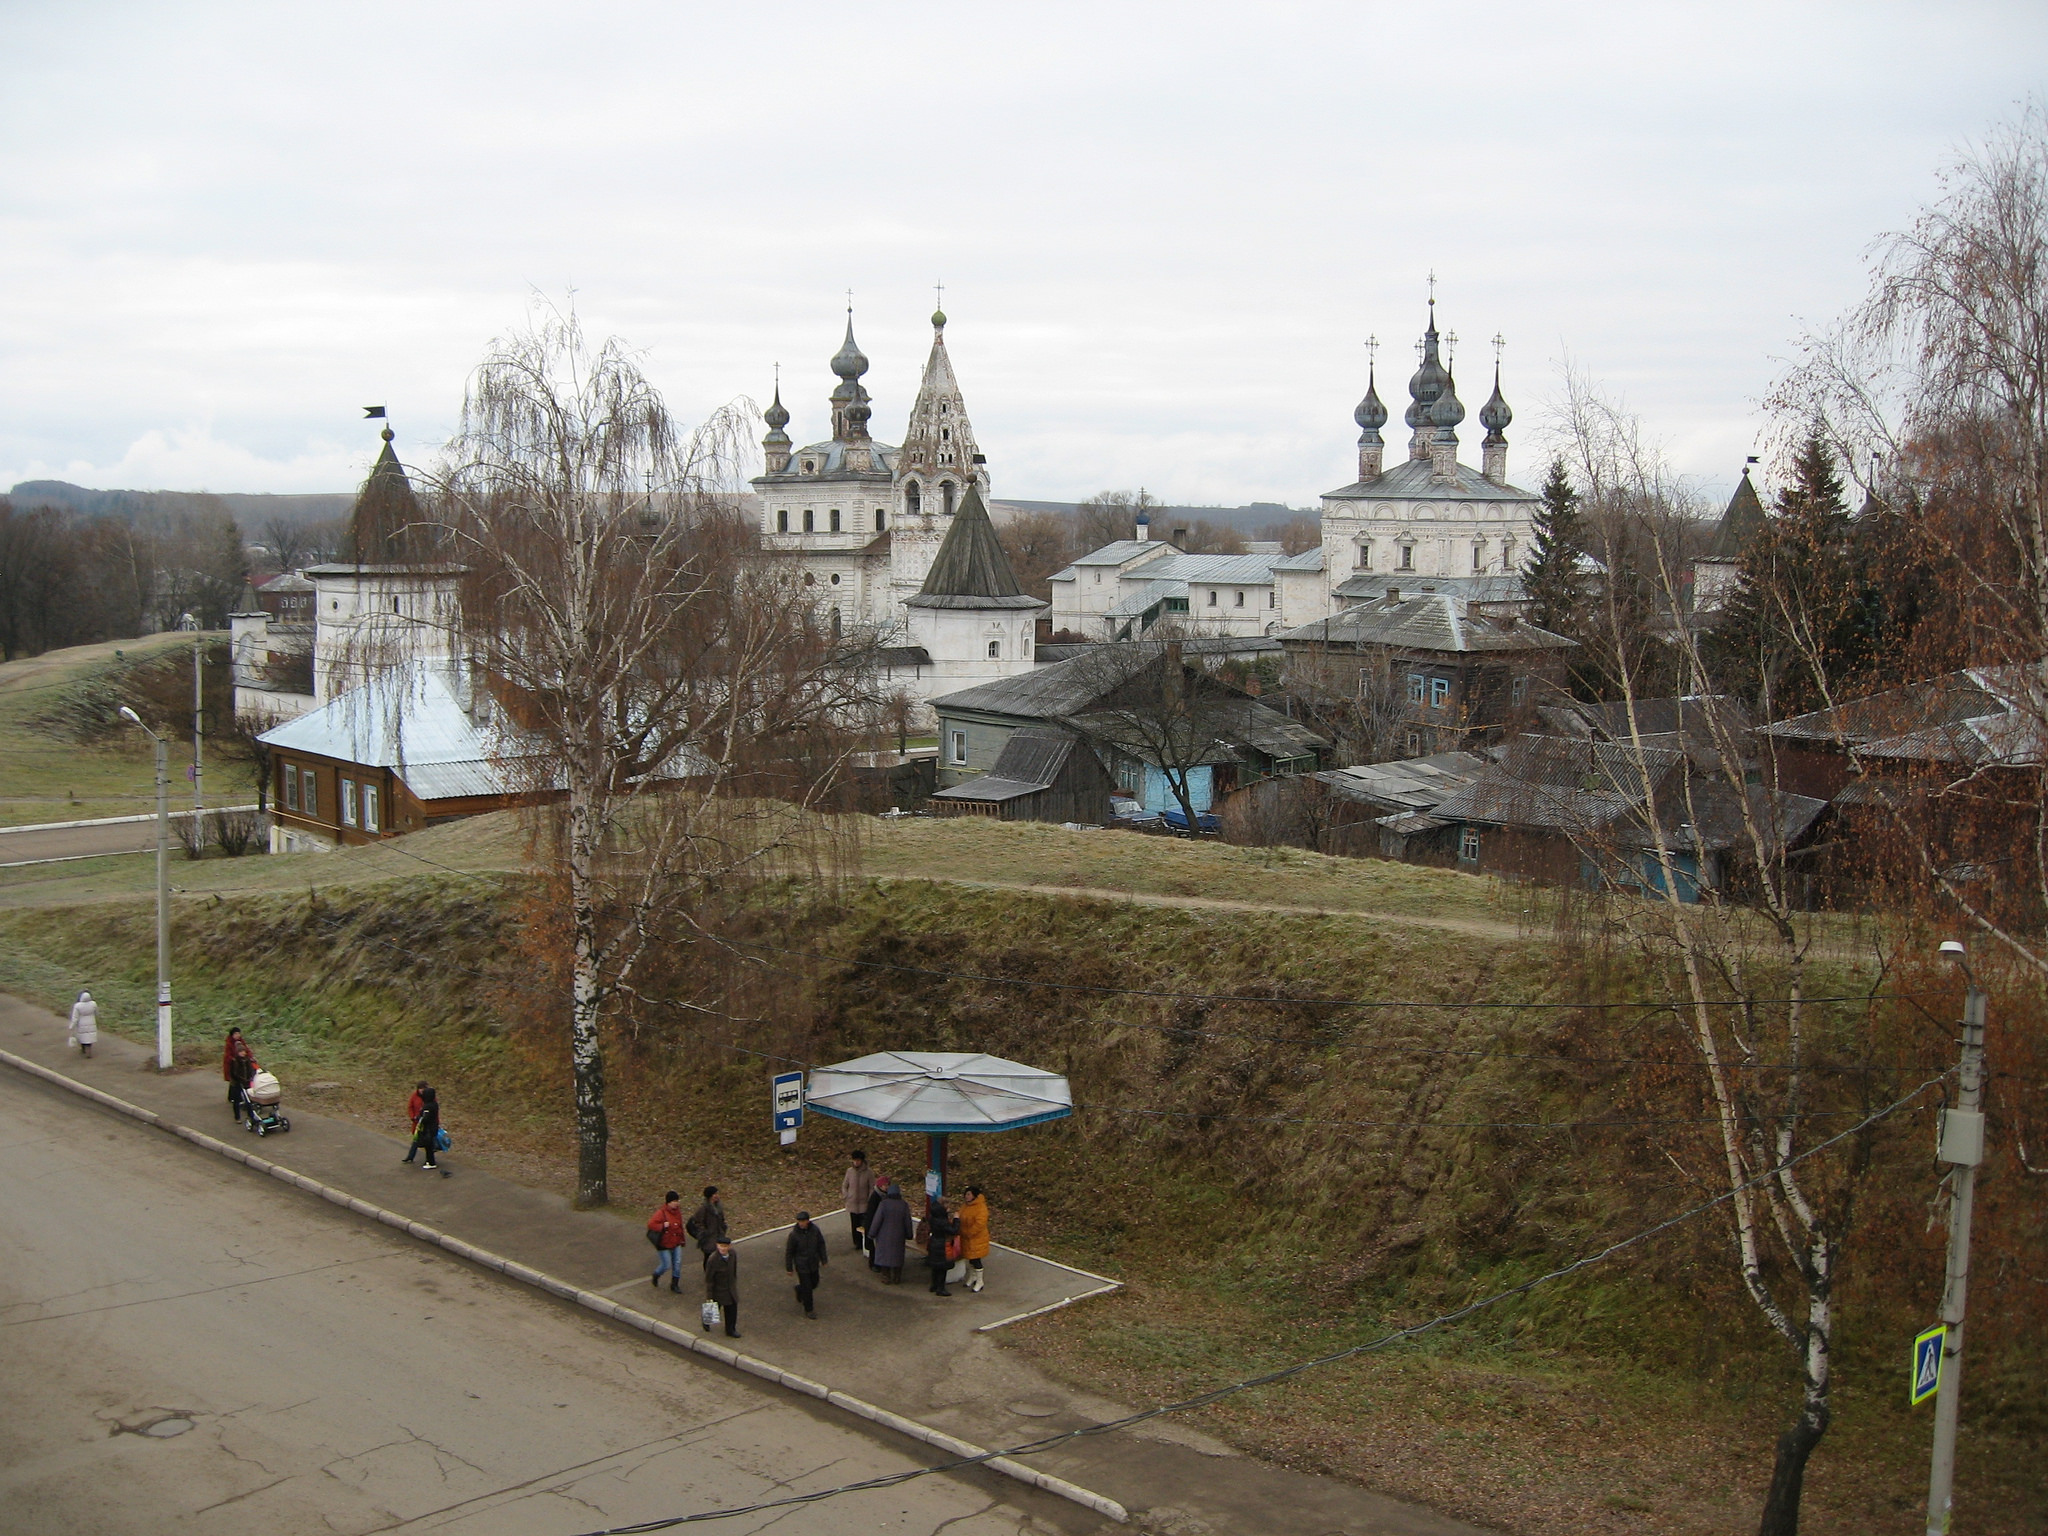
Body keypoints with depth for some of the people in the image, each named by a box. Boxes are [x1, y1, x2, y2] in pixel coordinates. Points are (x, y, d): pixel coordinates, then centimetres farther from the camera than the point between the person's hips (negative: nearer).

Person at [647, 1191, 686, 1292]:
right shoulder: (661, 1213, -20)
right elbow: (651, 1224, -25)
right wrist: (663, 1226, -30)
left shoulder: (677, 1212, 3)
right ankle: (656, 1276, 32)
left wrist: (681, 1239, 17)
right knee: (666, 1265, 0)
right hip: (664, 1245, -6)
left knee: (677, 1264, 5)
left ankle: (675, 1284, 19)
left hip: (676, 1243, 6)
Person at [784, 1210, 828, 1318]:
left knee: (814, 1283, 20)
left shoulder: (814, 1230, -12)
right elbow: (789, 1252, -12)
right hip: (802, 1266, -5)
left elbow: (821, 1245, 3)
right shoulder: (794, 1234, -23)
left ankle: (799, 1290, 49)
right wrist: (789, 1268, -6)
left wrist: (823, 1260, 8)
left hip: (813, 1264, 5)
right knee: (807, 1288, 3)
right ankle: (808, 1310, 21)